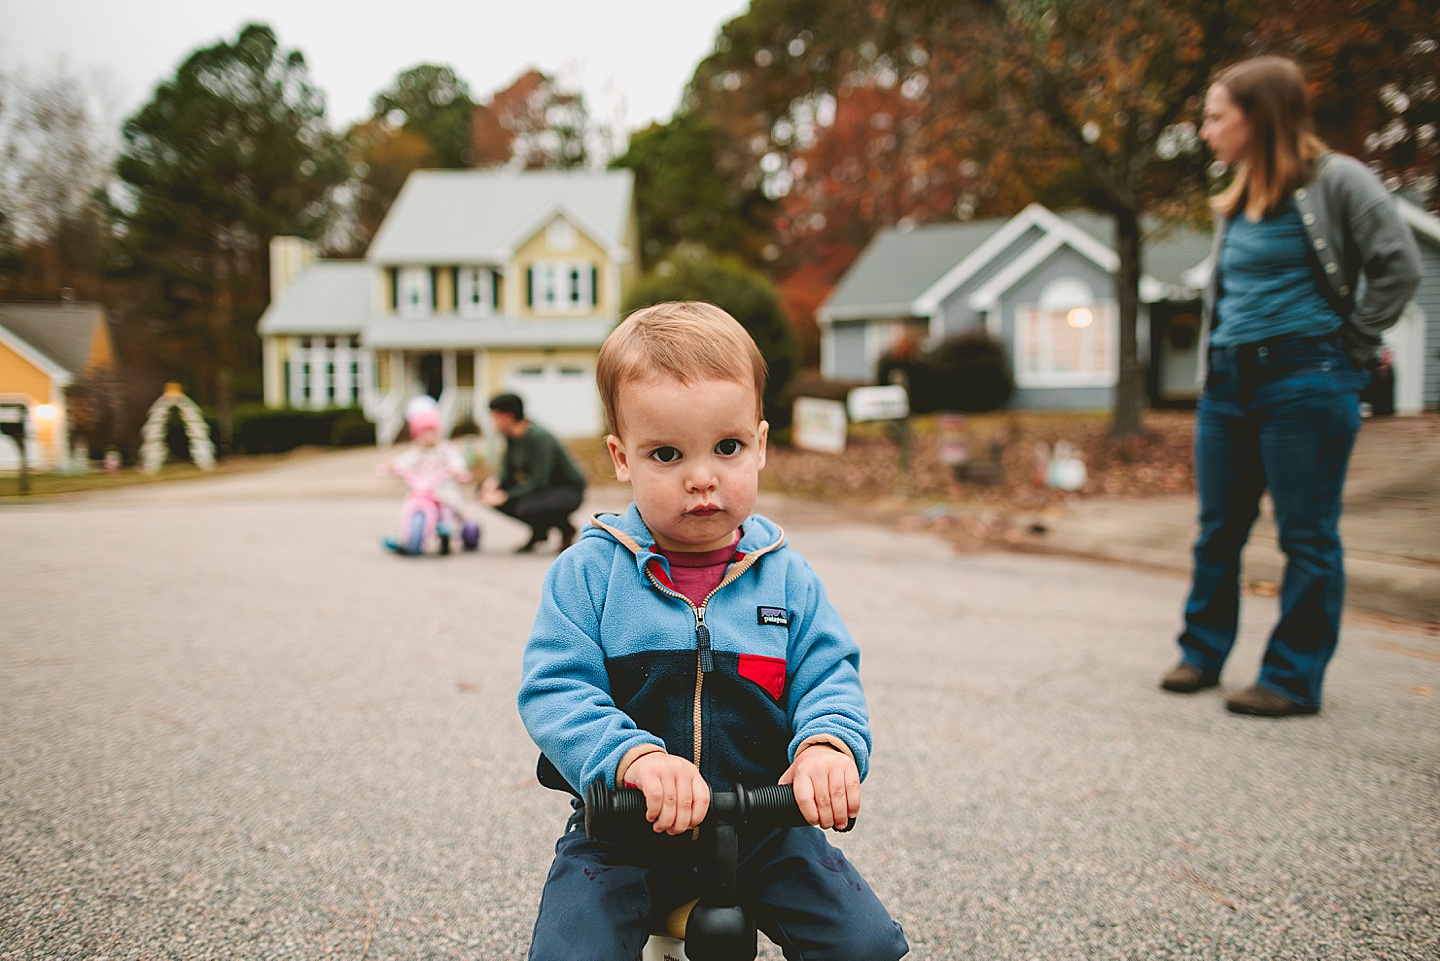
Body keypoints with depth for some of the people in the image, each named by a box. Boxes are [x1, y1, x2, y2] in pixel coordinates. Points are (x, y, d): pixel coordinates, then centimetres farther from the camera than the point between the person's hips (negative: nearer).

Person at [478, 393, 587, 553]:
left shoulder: (538, 437, -25)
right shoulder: (512, 437, -1)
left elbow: (538, 482, -28)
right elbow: (508, 470, 10)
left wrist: (505, 496, -28)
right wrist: (494, 482, -12)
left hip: (568, 491, -9)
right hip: (544, 489, 9)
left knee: (526, 507, -36)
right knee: (487, 493, -1)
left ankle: (566, 529, -4)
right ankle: (539, 532, 10)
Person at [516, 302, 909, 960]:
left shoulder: (787, 578, -1)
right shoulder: (588, 572, -9)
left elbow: (828, 677, -2)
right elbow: (554, 690, -15)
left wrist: (827, 742, -25)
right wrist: (635, 757, -32)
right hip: (625, 831, -1)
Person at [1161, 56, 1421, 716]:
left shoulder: (1335, 181, -5)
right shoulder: (1237, 202, 15)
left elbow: (1399, 268, -7)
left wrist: (1350, 348, -4)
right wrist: (1216, 360, 12)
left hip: (1304, 382, -7)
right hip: (1228, 380, 7)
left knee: (1307, 537, -1)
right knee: (1217, 531, 10)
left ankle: (1294, 680, 6)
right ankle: (1201, 655, 21)